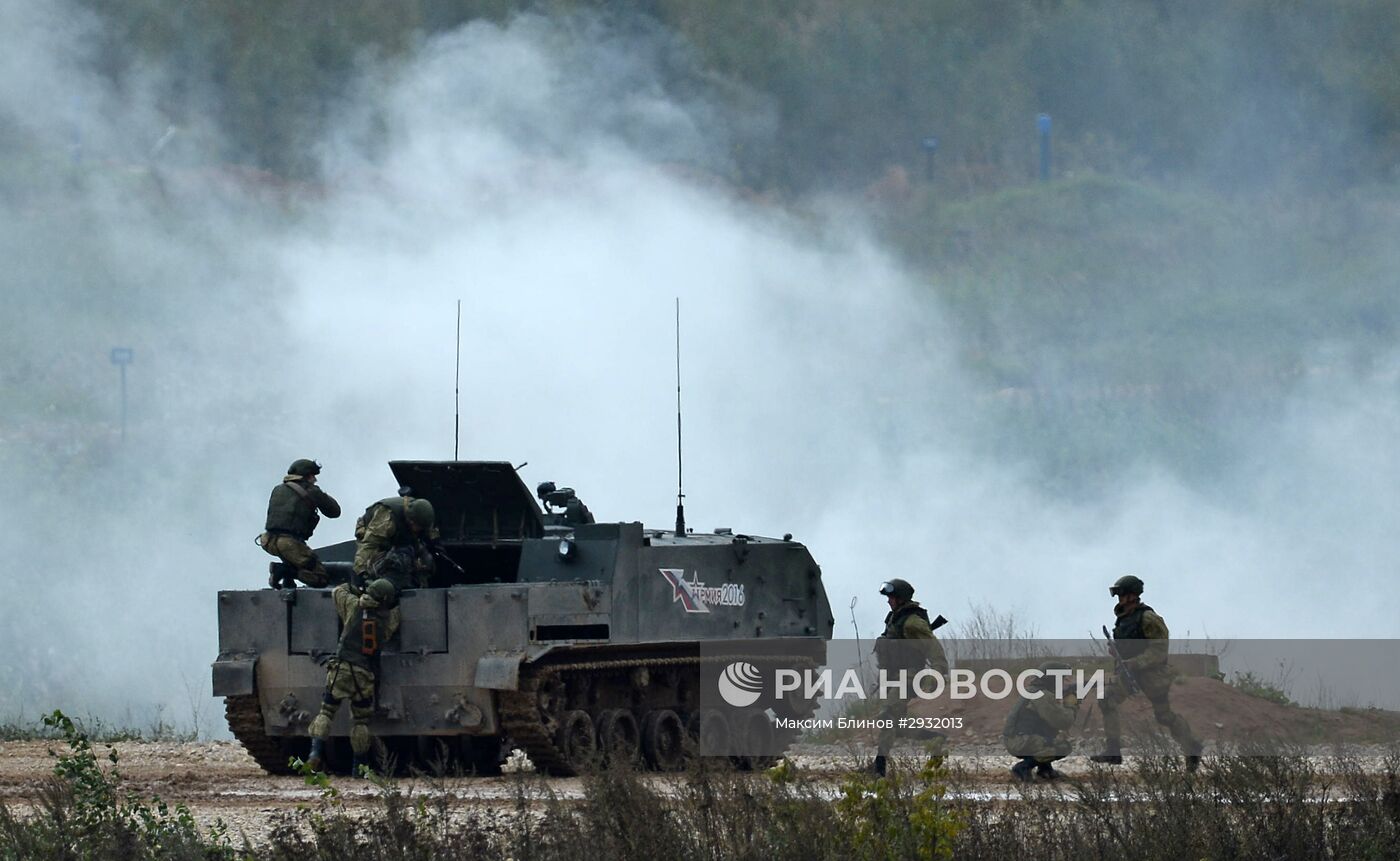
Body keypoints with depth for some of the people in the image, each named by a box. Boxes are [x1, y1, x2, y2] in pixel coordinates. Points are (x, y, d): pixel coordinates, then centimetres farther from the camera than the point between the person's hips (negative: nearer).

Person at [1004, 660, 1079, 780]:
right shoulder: (1044, 697, -15)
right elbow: (1064, 722, -16)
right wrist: (1071, 705, 2)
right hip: (1020, 742, -10)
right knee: (1065, 747, -14)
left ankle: (1044, 767, 12)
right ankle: (1024, 766, -11)